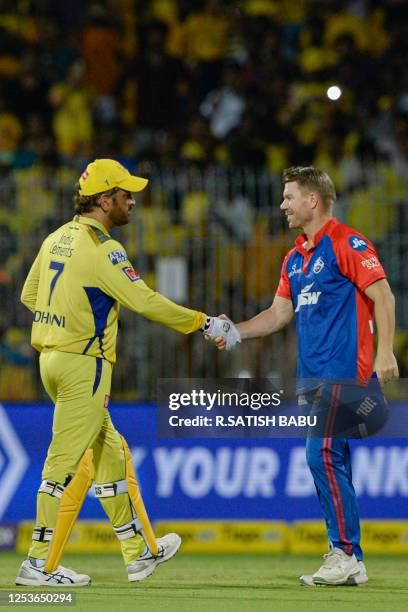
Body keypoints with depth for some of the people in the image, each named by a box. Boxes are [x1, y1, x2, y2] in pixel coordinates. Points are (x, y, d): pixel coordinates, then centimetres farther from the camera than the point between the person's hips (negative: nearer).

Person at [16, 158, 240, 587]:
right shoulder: (101, 248, -16)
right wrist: (205, 323, -11)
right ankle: (38, 563, -6)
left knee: (108, 451, 15)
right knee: (64, 460, -6)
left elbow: (28, 295, 18)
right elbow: (146, 302, -19)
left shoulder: (57, 239, 11)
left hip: (51, 358, 9)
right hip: (82, 363, -9)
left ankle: (137, 552, 21)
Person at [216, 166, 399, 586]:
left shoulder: (347, 243, -6)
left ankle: (346, 554, -12)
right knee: (328, 463, 7)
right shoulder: (295, 258, 20)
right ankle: (349, 563, 9)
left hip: (342, 373, -9)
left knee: (324, 456, -16)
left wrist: (385, 352, -20)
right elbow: (280, 313, 23)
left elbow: (382, 295, -11)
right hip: (310, 378, 9)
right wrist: (235, 331, 10)